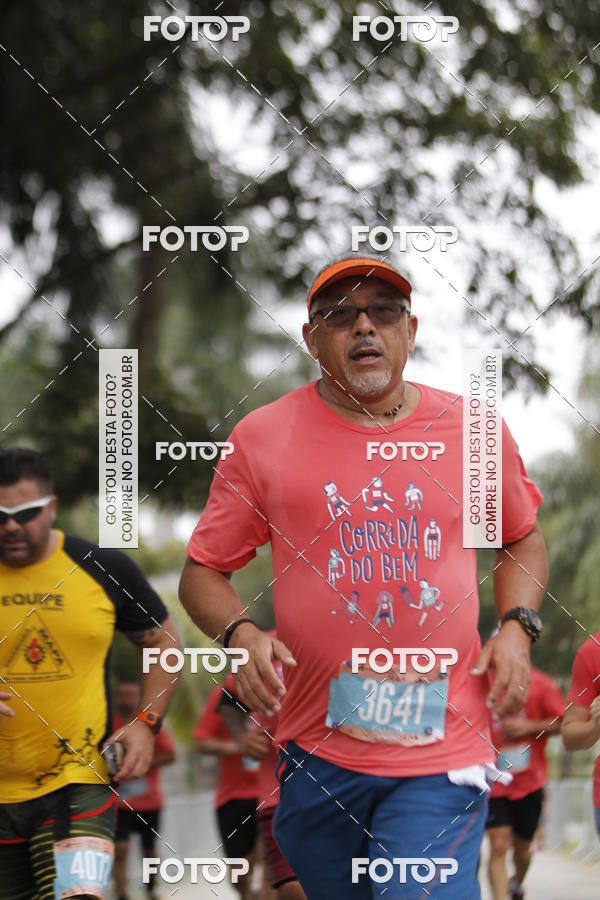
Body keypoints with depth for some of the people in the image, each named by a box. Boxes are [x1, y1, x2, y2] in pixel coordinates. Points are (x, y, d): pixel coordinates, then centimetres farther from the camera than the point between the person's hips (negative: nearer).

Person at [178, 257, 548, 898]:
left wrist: (517, 628, 5)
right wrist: (239, 634, -13)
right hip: (317, 749, 1)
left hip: (441, 750, -1)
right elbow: (202, 572, 7)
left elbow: (522, 537, 22)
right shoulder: (261, 437, 2)